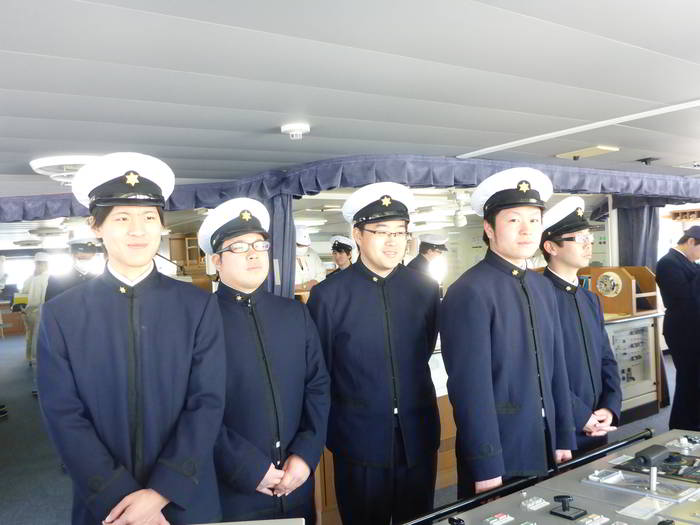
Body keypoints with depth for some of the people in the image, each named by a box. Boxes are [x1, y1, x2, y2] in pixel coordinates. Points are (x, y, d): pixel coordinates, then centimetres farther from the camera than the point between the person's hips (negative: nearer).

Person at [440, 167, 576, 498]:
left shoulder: (543, 288, 7)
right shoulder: (469, 292, -18)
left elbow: (556, 368, 11)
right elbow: (472, 386, -20)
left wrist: (564, 438, 10)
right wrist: (486, 467, -18)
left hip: (544, 448, 7)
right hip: (497, 453, -7)